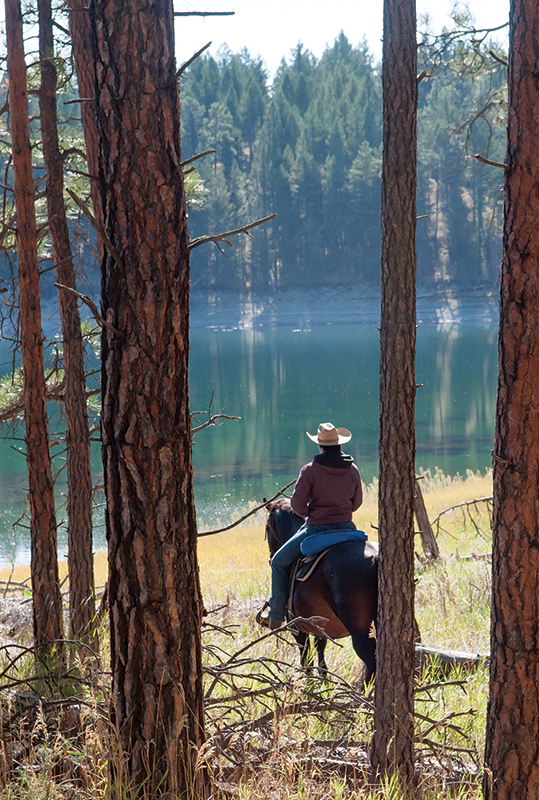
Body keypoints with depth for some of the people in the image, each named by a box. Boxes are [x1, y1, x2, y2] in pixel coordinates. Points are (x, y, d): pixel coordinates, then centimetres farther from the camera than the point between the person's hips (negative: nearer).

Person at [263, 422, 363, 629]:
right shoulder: (353, 470, 1)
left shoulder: (310, 470, -13)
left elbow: (297, 505, -14)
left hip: (317, 529, -5)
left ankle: (276, 617, 11)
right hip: (346, 528, 5)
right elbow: (356, 503, 11)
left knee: (279, 562, 12)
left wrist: (309, 514, 7)